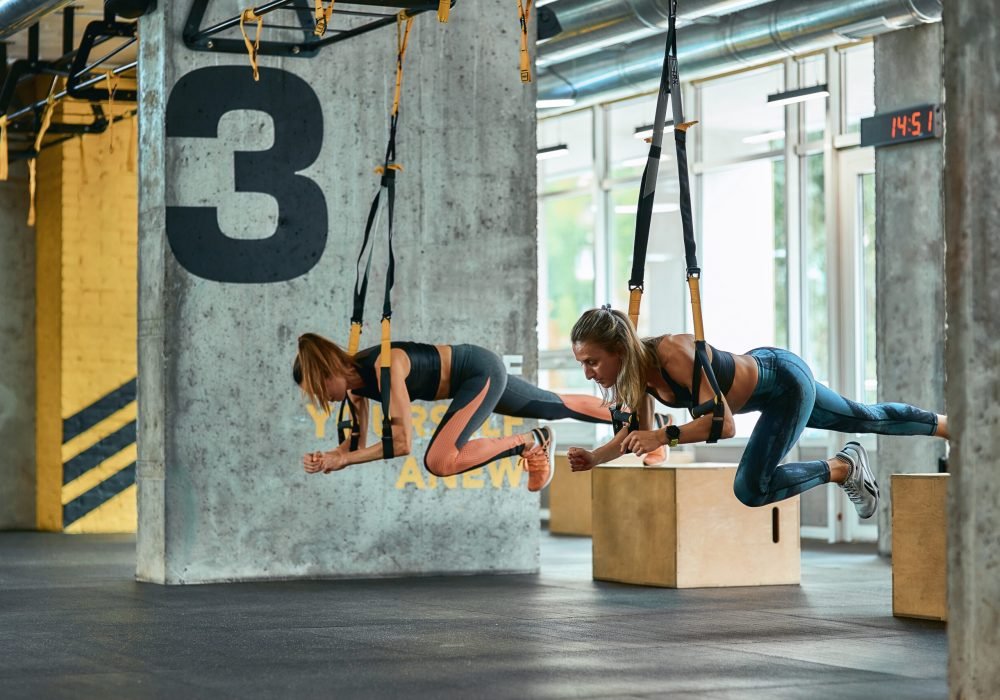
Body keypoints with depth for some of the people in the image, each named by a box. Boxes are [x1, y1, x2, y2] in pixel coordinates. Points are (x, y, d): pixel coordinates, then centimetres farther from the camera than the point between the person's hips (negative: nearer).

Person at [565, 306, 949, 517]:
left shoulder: (673, 355, -38)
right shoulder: (633, 370, -15)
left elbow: (724, 423, -38)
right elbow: (635, 433, -2)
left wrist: (664, 437, -47)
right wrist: (594, 457, -19)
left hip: (787, 381, -8)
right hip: (761, 374, 8)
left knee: (751, 489, -17)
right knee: (865, 419, 26)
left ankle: (843, 467, 4)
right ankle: (946, 424, 49)